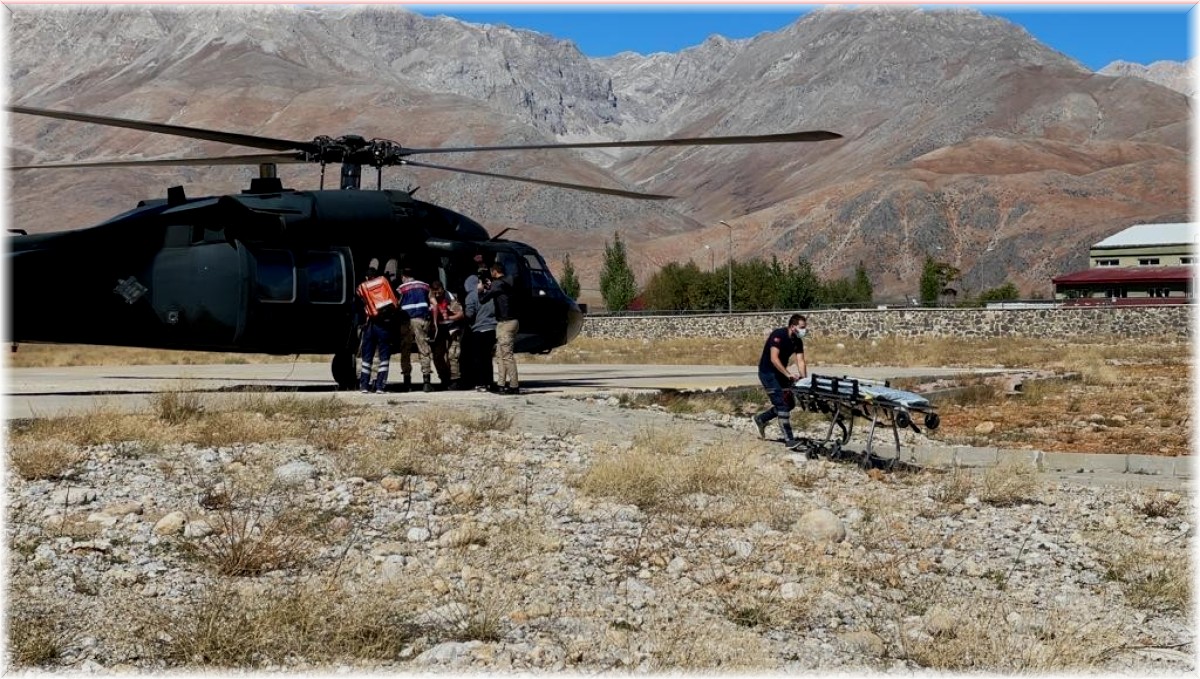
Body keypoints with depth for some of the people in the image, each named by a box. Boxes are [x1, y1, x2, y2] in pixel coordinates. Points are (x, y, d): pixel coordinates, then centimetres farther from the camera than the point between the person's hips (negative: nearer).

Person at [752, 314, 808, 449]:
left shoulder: (798, 341, -1)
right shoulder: (778, 335, -24)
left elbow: (801, 361, -6)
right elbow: (774, 359, -32)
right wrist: (788, 374, -38)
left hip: (780, 373, 8)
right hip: (768, 373, -8)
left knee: (790, 403, 10)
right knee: (782, 404, -14)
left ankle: (761, 419, 26)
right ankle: (789, 440, -12)